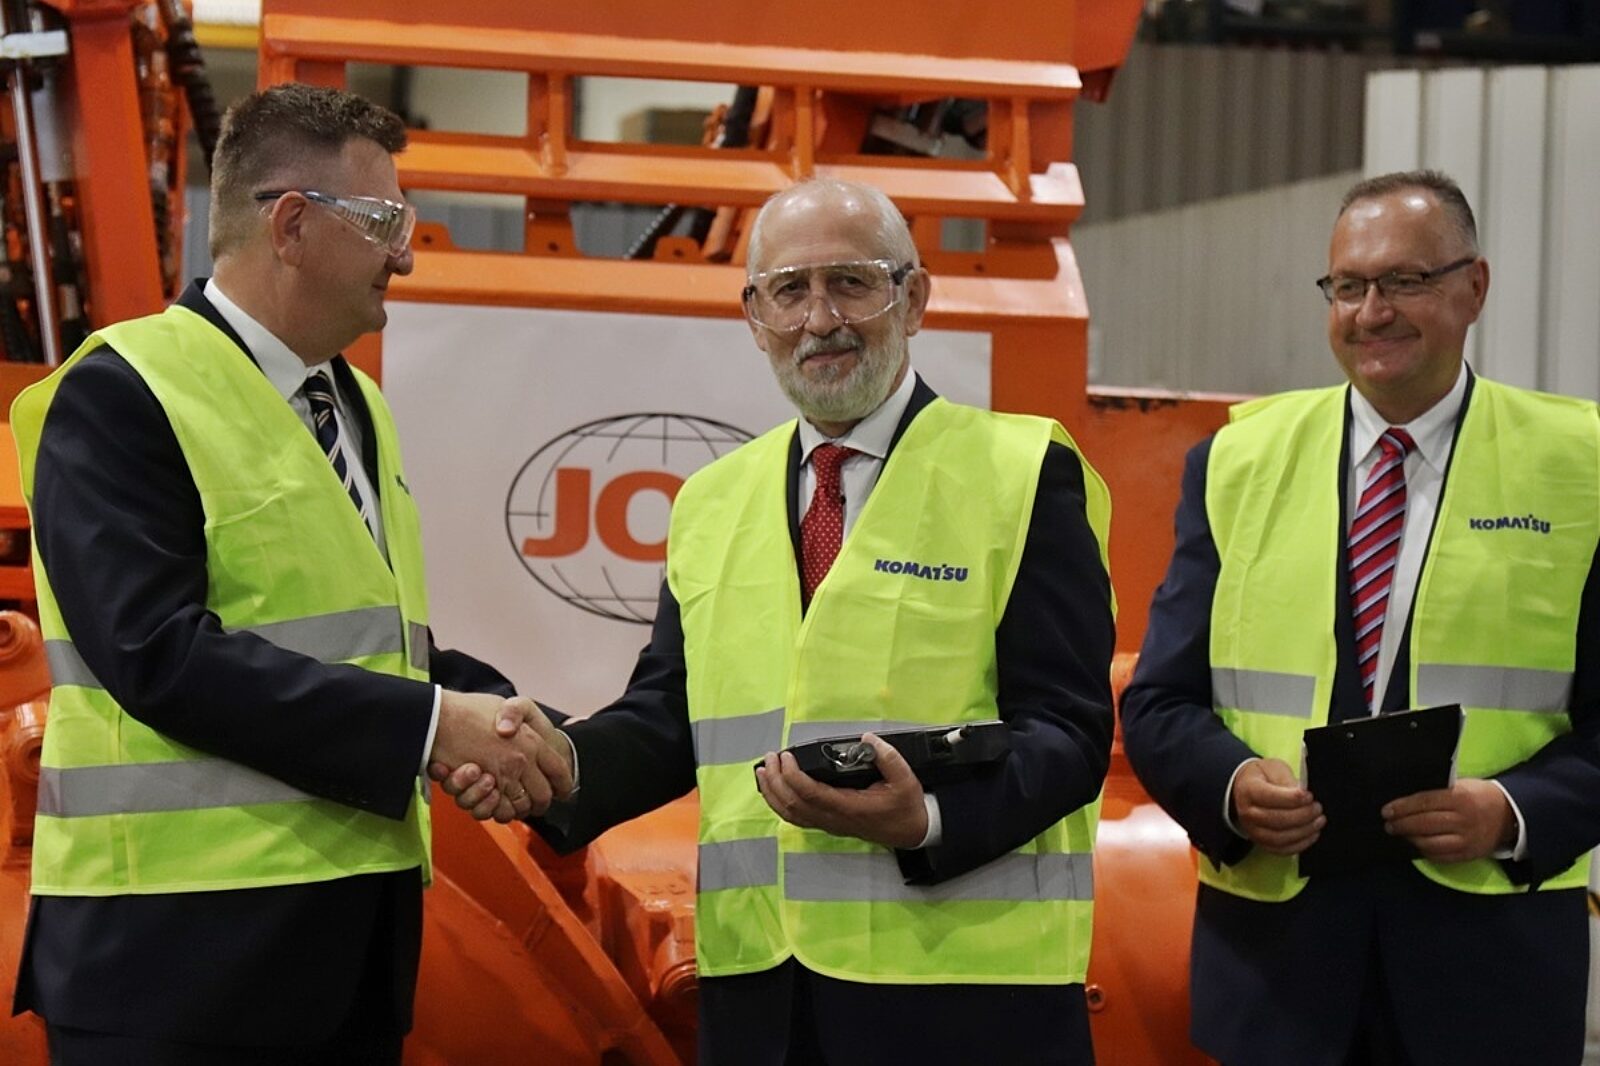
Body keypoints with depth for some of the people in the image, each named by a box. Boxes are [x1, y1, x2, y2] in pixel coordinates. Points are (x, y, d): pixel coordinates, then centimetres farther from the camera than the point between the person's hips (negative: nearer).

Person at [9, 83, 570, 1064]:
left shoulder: (356, 405, 17)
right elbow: (159, 654, -20)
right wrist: (430, 723, -20)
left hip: (357, 929, 8)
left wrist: (502, 722, -3)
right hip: (182, 942, -8)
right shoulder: (124, 395, -9)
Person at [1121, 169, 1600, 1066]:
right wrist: (1231, 785, -12)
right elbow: (1160, 702, 7)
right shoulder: (1238, 461, 7)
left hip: (1492, 950, -1)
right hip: (1272, 935, 1)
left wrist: (1514, 811, -16)